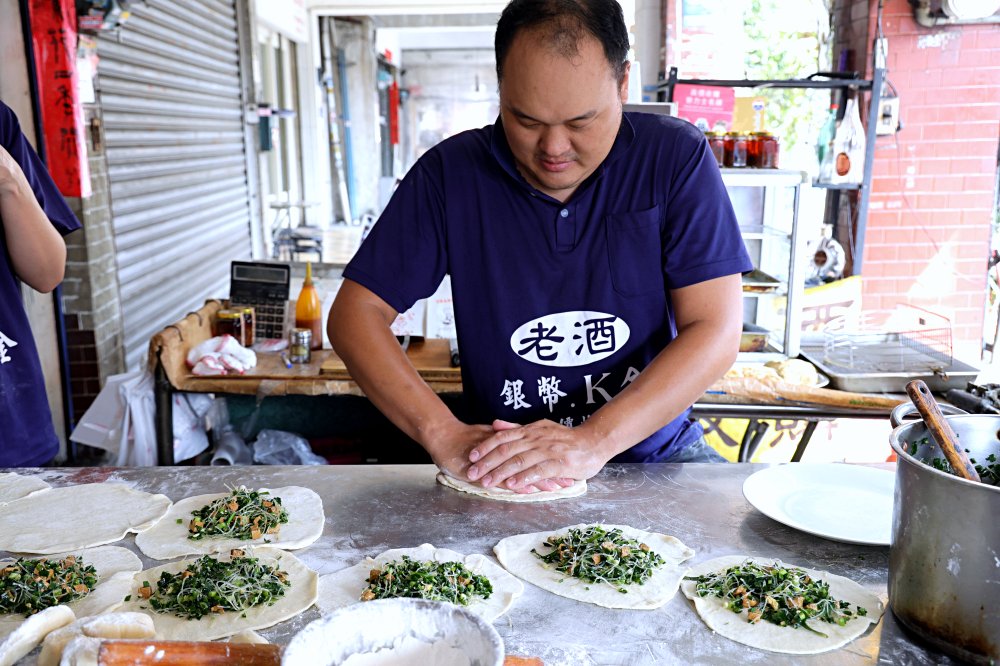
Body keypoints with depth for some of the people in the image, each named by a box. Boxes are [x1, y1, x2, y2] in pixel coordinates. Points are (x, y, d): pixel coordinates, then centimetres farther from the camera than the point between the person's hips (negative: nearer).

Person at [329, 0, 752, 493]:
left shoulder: (676, 157, -8)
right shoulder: (449, 173, -6)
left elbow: (716, 332, -13)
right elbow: (355, 313, -6)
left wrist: (594, 442, -26)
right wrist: (443, 434, -21)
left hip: (655, 452, 0)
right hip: (499, 461, 0)